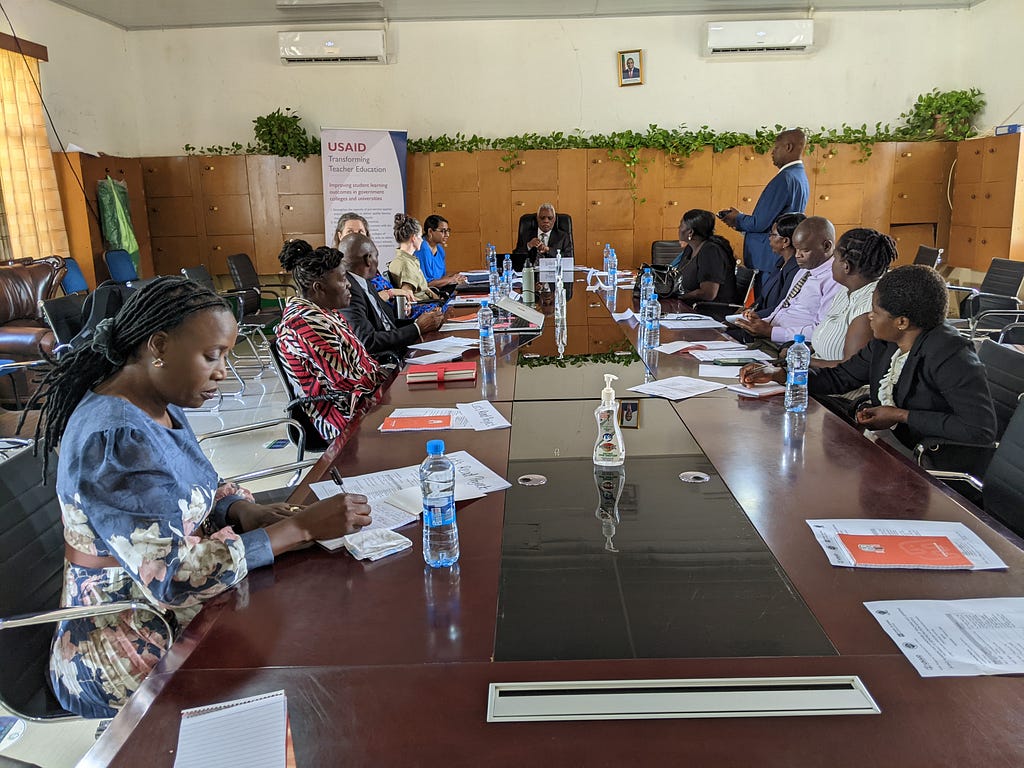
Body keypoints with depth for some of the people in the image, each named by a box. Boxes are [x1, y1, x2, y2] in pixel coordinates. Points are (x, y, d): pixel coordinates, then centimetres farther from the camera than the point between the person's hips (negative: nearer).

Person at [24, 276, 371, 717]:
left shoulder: (161, 407, 3)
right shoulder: (114, 440, -26)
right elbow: (171, 577, -29)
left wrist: (247, 512, -8)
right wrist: (301, 527, -26)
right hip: (127, 654, -8)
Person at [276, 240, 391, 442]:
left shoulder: (322, 312, 9)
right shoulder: (308, 322, -22)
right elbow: (346, 379, -23)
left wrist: (385, 375, 1)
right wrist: (387, 378, -9)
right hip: (348, 415, -10)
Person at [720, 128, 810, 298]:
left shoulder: (785, 178, -17)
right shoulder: (801, 177, 15)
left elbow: (760, 223, -19)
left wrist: (737, 219, 0)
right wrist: (741, 219, 13)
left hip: (769, 261, -10)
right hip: (785, 259, 10)